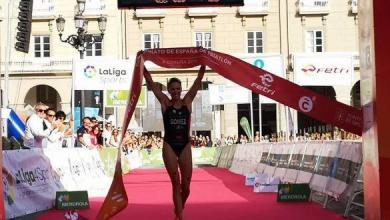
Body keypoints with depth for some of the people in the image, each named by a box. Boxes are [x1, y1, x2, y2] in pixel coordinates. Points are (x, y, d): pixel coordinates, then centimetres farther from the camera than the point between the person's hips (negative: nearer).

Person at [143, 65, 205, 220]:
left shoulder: (187, 102, 2)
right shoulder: (165, 102, 0)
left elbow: (199, 80, -1)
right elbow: (150, 81, -4)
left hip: (185, 145, 2)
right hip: (169, 146, -2)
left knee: (186, 185, 5)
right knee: (176, 183, 0)